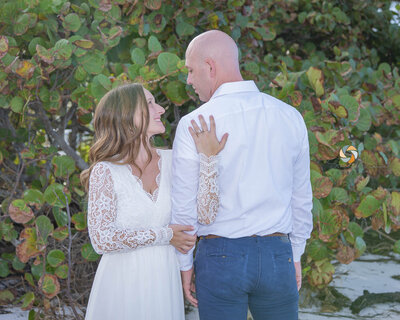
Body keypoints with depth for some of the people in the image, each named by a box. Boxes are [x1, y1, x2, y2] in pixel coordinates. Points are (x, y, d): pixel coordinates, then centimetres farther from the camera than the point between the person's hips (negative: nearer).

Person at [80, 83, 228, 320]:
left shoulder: (170, 161, 2)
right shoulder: (106, 171, -10)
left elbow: (204, 215, -7)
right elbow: (102, 240, -16)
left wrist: (207, 157, -14)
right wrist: (163, 235, -13)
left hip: (164, 280, 4)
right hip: (122, 281, -4)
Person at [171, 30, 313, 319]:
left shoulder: (194, 125, -11)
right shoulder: (290, 117, 1)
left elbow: (183, 207, -7)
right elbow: (301, 197, 9)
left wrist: (185, 264, 6)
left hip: (220, 255, -3)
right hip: (277, 254, 3)